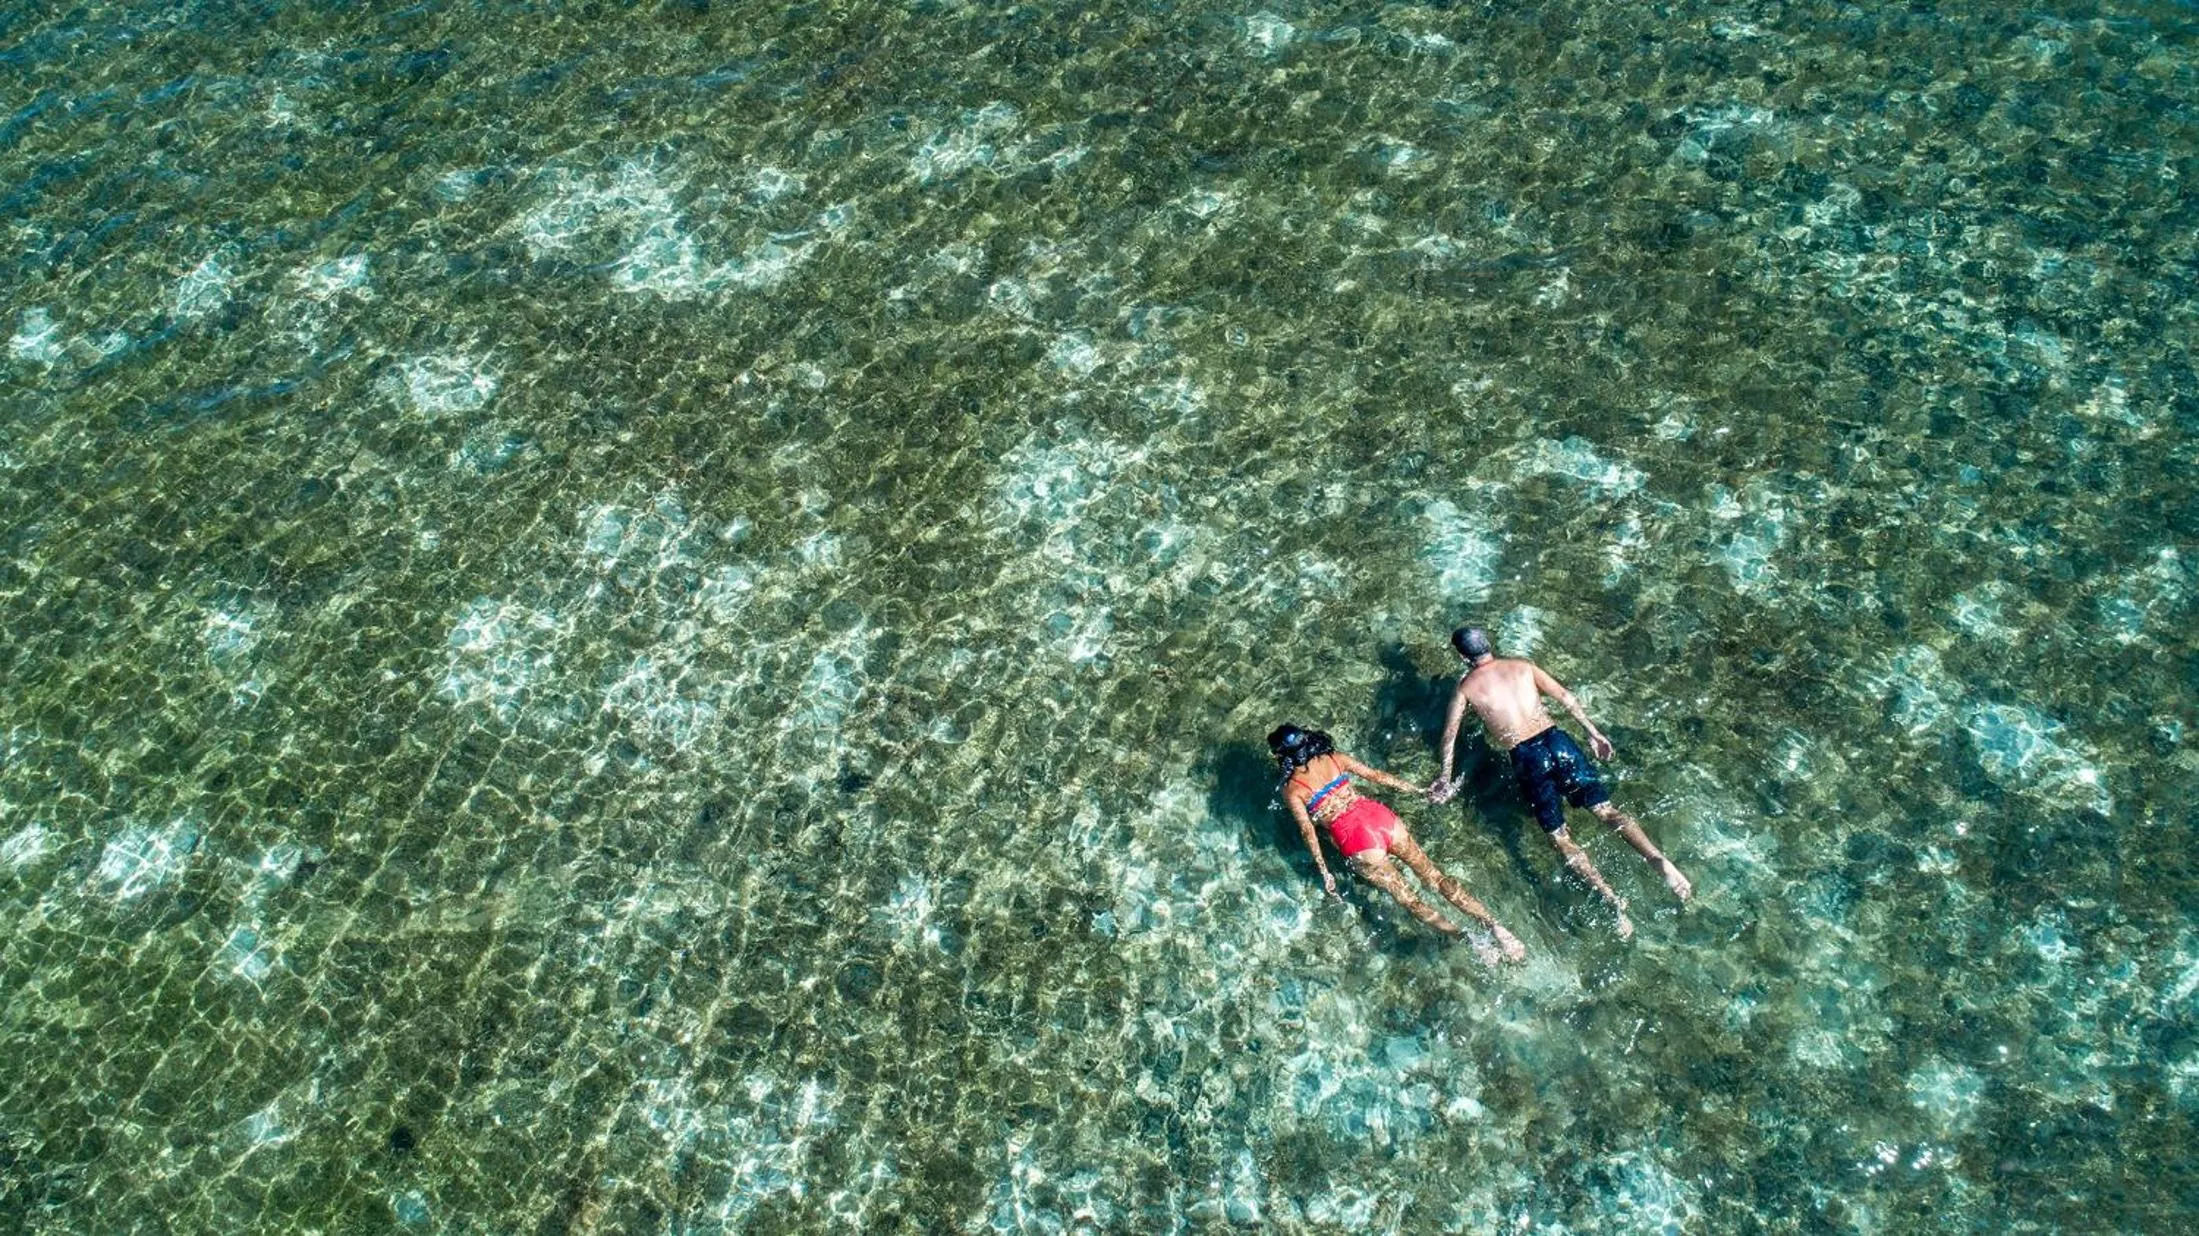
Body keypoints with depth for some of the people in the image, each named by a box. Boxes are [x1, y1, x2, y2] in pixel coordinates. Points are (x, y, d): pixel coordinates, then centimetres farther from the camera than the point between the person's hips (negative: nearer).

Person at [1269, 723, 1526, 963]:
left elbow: (1307, 830, -5)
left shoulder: (1291, 789, 2)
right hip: (1378, 815, 5)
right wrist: (1419, 790, 19)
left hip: (1354, 839, -5)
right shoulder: (1334, 757, 13)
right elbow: (1375, 774, 14)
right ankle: (1494, 925, -1)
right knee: (1435, 875, 8)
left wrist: (1324, 872, -4)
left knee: (1408, 899, 4)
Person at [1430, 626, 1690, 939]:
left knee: (1560, 838, -1)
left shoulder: (1465, 687, 10)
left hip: (1526, 757, -3)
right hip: (1556, 739, 3)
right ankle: (1659, 859, -20)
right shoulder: (1522, 665, 17)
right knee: (1607, 810, 3)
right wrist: (1592, 731, 19)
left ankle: (1613, 900, -15)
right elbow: (1565, 696, 13)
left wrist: (1446, 778, 16)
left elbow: (1450, 734, 9)